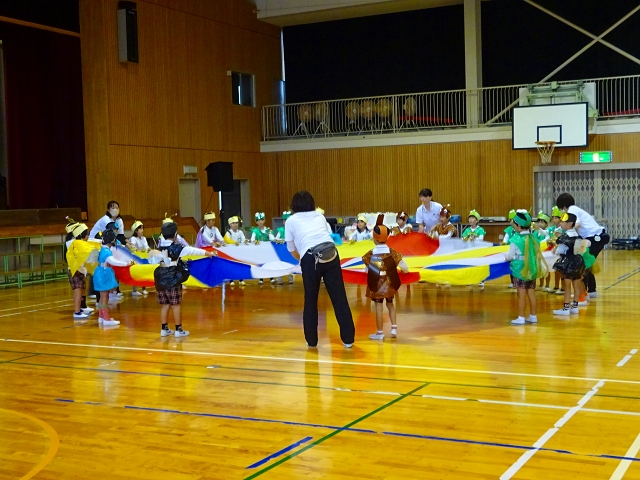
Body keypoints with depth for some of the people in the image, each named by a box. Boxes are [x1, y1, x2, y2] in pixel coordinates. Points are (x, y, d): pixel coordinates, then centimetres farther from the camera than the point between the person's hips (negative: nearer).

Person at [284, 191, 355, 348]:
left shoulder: (291, 220, 17)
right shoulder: (320, 216, 26)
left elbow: (291, 249, 22)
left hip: (311, 258, -2)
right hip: (331, 255, 2)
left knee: (311, 301, 12)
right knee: (339, 298, 6)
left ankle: (311, 340, 17)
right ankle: (348, 339, 9)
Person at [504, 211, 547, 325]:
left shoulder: (516, 240, -15)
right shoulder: (533, 239, 2)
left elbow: (511, 256, -8)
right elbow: (536, 253, 10)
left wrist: (505, 256, 13)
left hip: (520, 269, -6)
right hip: (532, 269, 6)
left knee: (521, 294, -2)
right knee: (531, 293, 12)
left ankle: (521, 318, 1)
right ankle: (533, 316, 19)